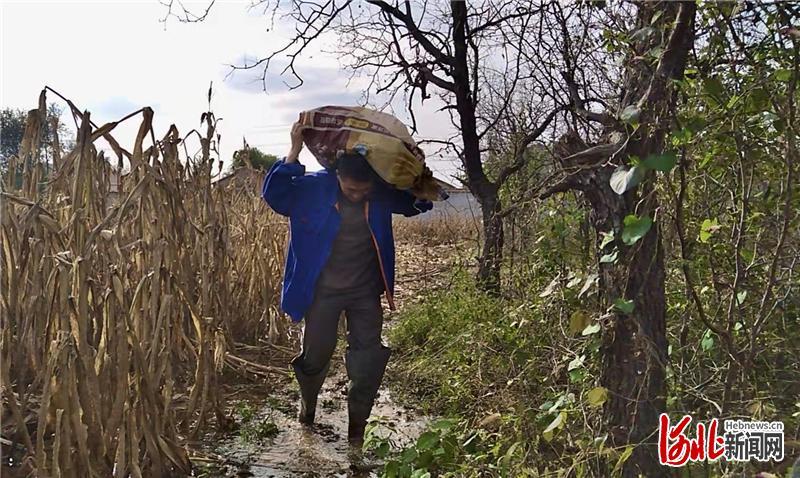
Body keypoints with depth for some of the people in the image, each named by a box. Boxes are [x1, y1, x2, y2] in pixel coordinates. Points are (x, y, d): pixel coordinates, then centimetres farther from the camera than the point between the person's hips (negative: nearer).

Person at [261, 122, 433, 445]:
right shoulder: (313, 187, -15)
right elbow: (274, 193, -25)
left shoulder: (383, 192, -9)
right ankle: (308, 404, 44)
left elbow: (420, 202, 3)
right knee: (316, 356, 12)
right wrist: (294, 152, -35)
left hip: (366, 292, 2)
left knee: (369, 363, 2)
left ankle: (356, 430, 21)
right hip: (323, 291, -1)